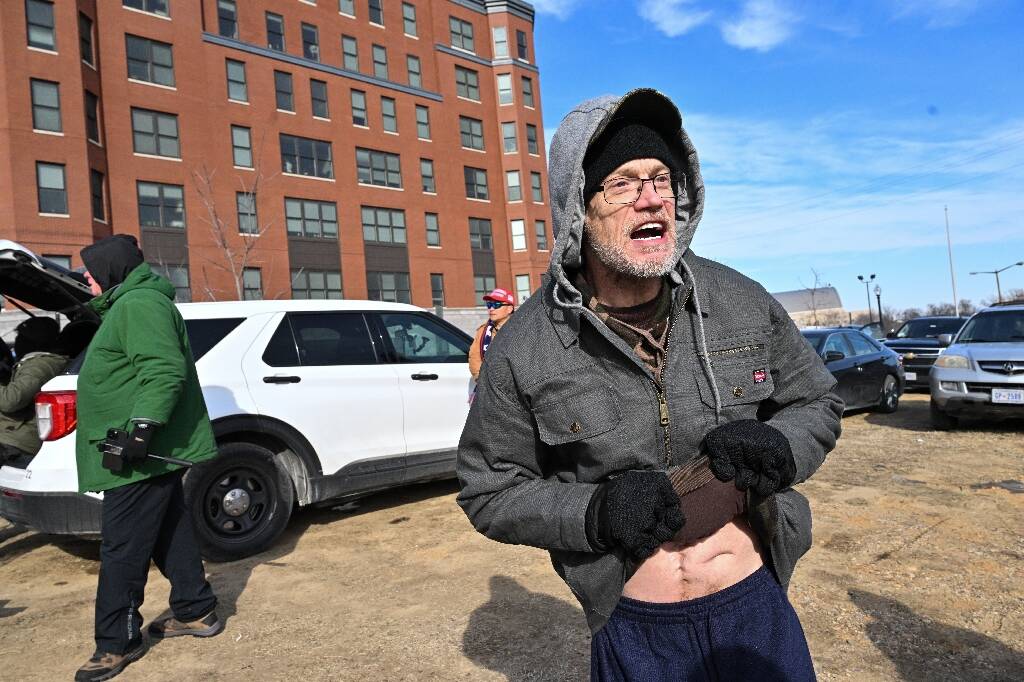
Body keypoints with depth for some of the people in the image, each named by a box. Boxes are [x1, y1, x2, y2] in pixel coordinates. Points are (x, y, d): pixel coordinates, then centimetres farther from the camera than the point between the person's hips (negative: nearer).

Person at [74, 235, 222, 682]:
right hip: (154, 452, 11)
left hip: (142, 455, -11)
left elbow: (164, 370, -26)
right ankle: (196, 612, 26)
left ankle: (116, 644, 8)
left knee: (121, 549, -3)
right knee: (170, 535, 16)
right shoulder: (128, 304, 21)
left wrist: (142, 427, -30)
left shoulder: (139, 304, -14)